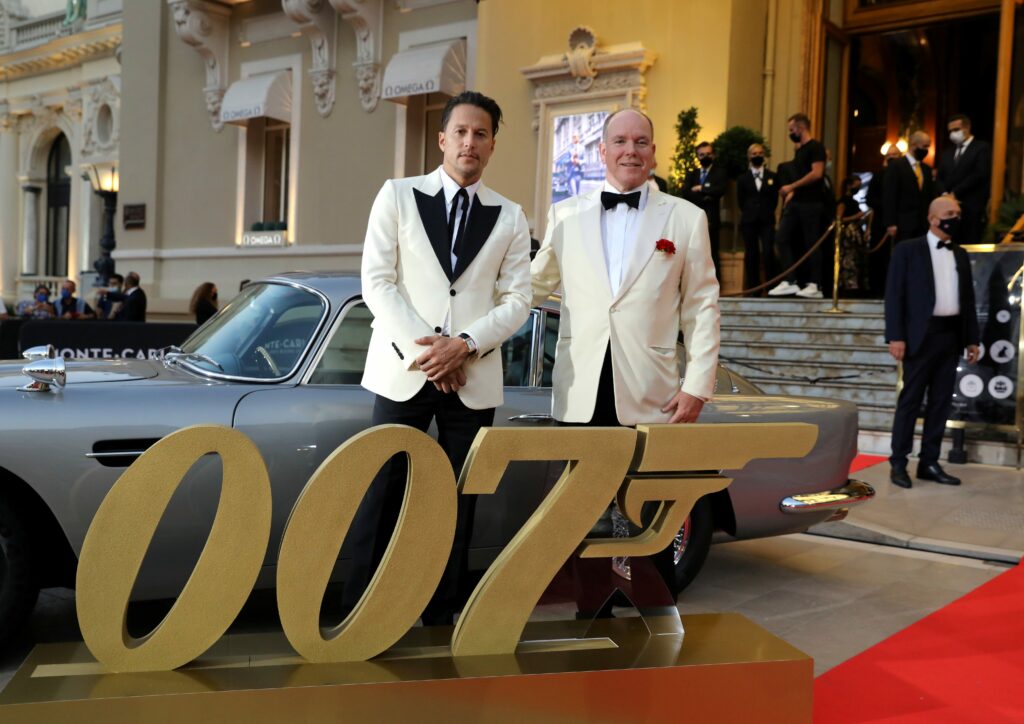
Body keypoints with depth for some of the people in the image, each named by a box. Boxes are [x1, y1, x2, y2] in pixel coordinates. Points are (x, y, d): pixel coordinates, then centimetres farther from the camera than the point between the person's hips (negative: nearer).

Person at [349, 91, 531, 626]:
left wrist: (465, 343, -12)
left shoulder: (509, 218, 11)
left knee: (459, 500, 6)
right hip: (404, 371, -2)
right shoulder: (398, 196, 6)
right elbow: (376, 281, -2)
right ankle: (357, 610, 9)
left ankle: (442, 617, 16)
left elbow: (517, 299, 4)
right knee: (382, 495, -2)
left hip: (475, 378, 2)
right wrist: (422, 346, -11)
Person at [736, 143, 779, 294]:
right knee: (751, 255, 0)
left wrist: (767, 212, 3)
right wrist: (749, 212, 7)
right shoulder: (743, 178, 11)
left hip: (767, 220, -1)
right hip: (749, 220, 1)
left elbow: (775, 198, 9)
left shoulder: (772, 176, 11)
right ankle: (753, 288, 3)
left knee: (768, 253, -13)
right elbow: (740, 200, 10)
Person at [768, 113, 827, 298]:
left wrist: (791, 187, -16)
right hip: (795, 202, 9)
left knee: (811, 243, -4)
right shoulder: (799, 150, 18)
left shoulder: (815, 147, -7)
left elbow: (817, 173, -18)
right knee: (781, 238, 0)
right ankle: (790, 281, 3)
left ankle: (815, 285, 1)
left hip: (810, 203, -9)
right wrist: (792, 192, 10)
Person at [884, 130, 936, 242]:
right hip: (904, 224, -6)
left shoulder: (927, 168, 17)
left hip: (924, 225, 6)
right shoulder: (896, 166, -4)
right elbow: (890, 196, -9)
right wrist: (891, 223, -15)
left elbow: (930, 196, 20)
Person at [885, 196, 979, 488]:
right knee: (910, 400, -2)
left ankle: (929, 463, 13)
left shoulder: (960, 255, 16)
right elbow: (894, 295, -6)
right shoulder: (908, 250, -1)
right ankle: (898, 463, 4)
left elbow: (968, 299, 16)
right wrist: (895, 336, -14)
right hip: (922, 335, -5)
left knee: (941, 402, 6)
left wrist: (972, 339, 11)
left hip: (952, 336, 5)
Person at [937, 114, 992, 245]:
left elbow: (980, 175, -10)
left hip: (972, 208, -5)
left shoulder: (982, 148, 2)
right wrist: (945, 195, -6)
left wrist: (955, 193, -11)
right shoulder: (947, 153, 22)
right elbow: (940, 178, 15)